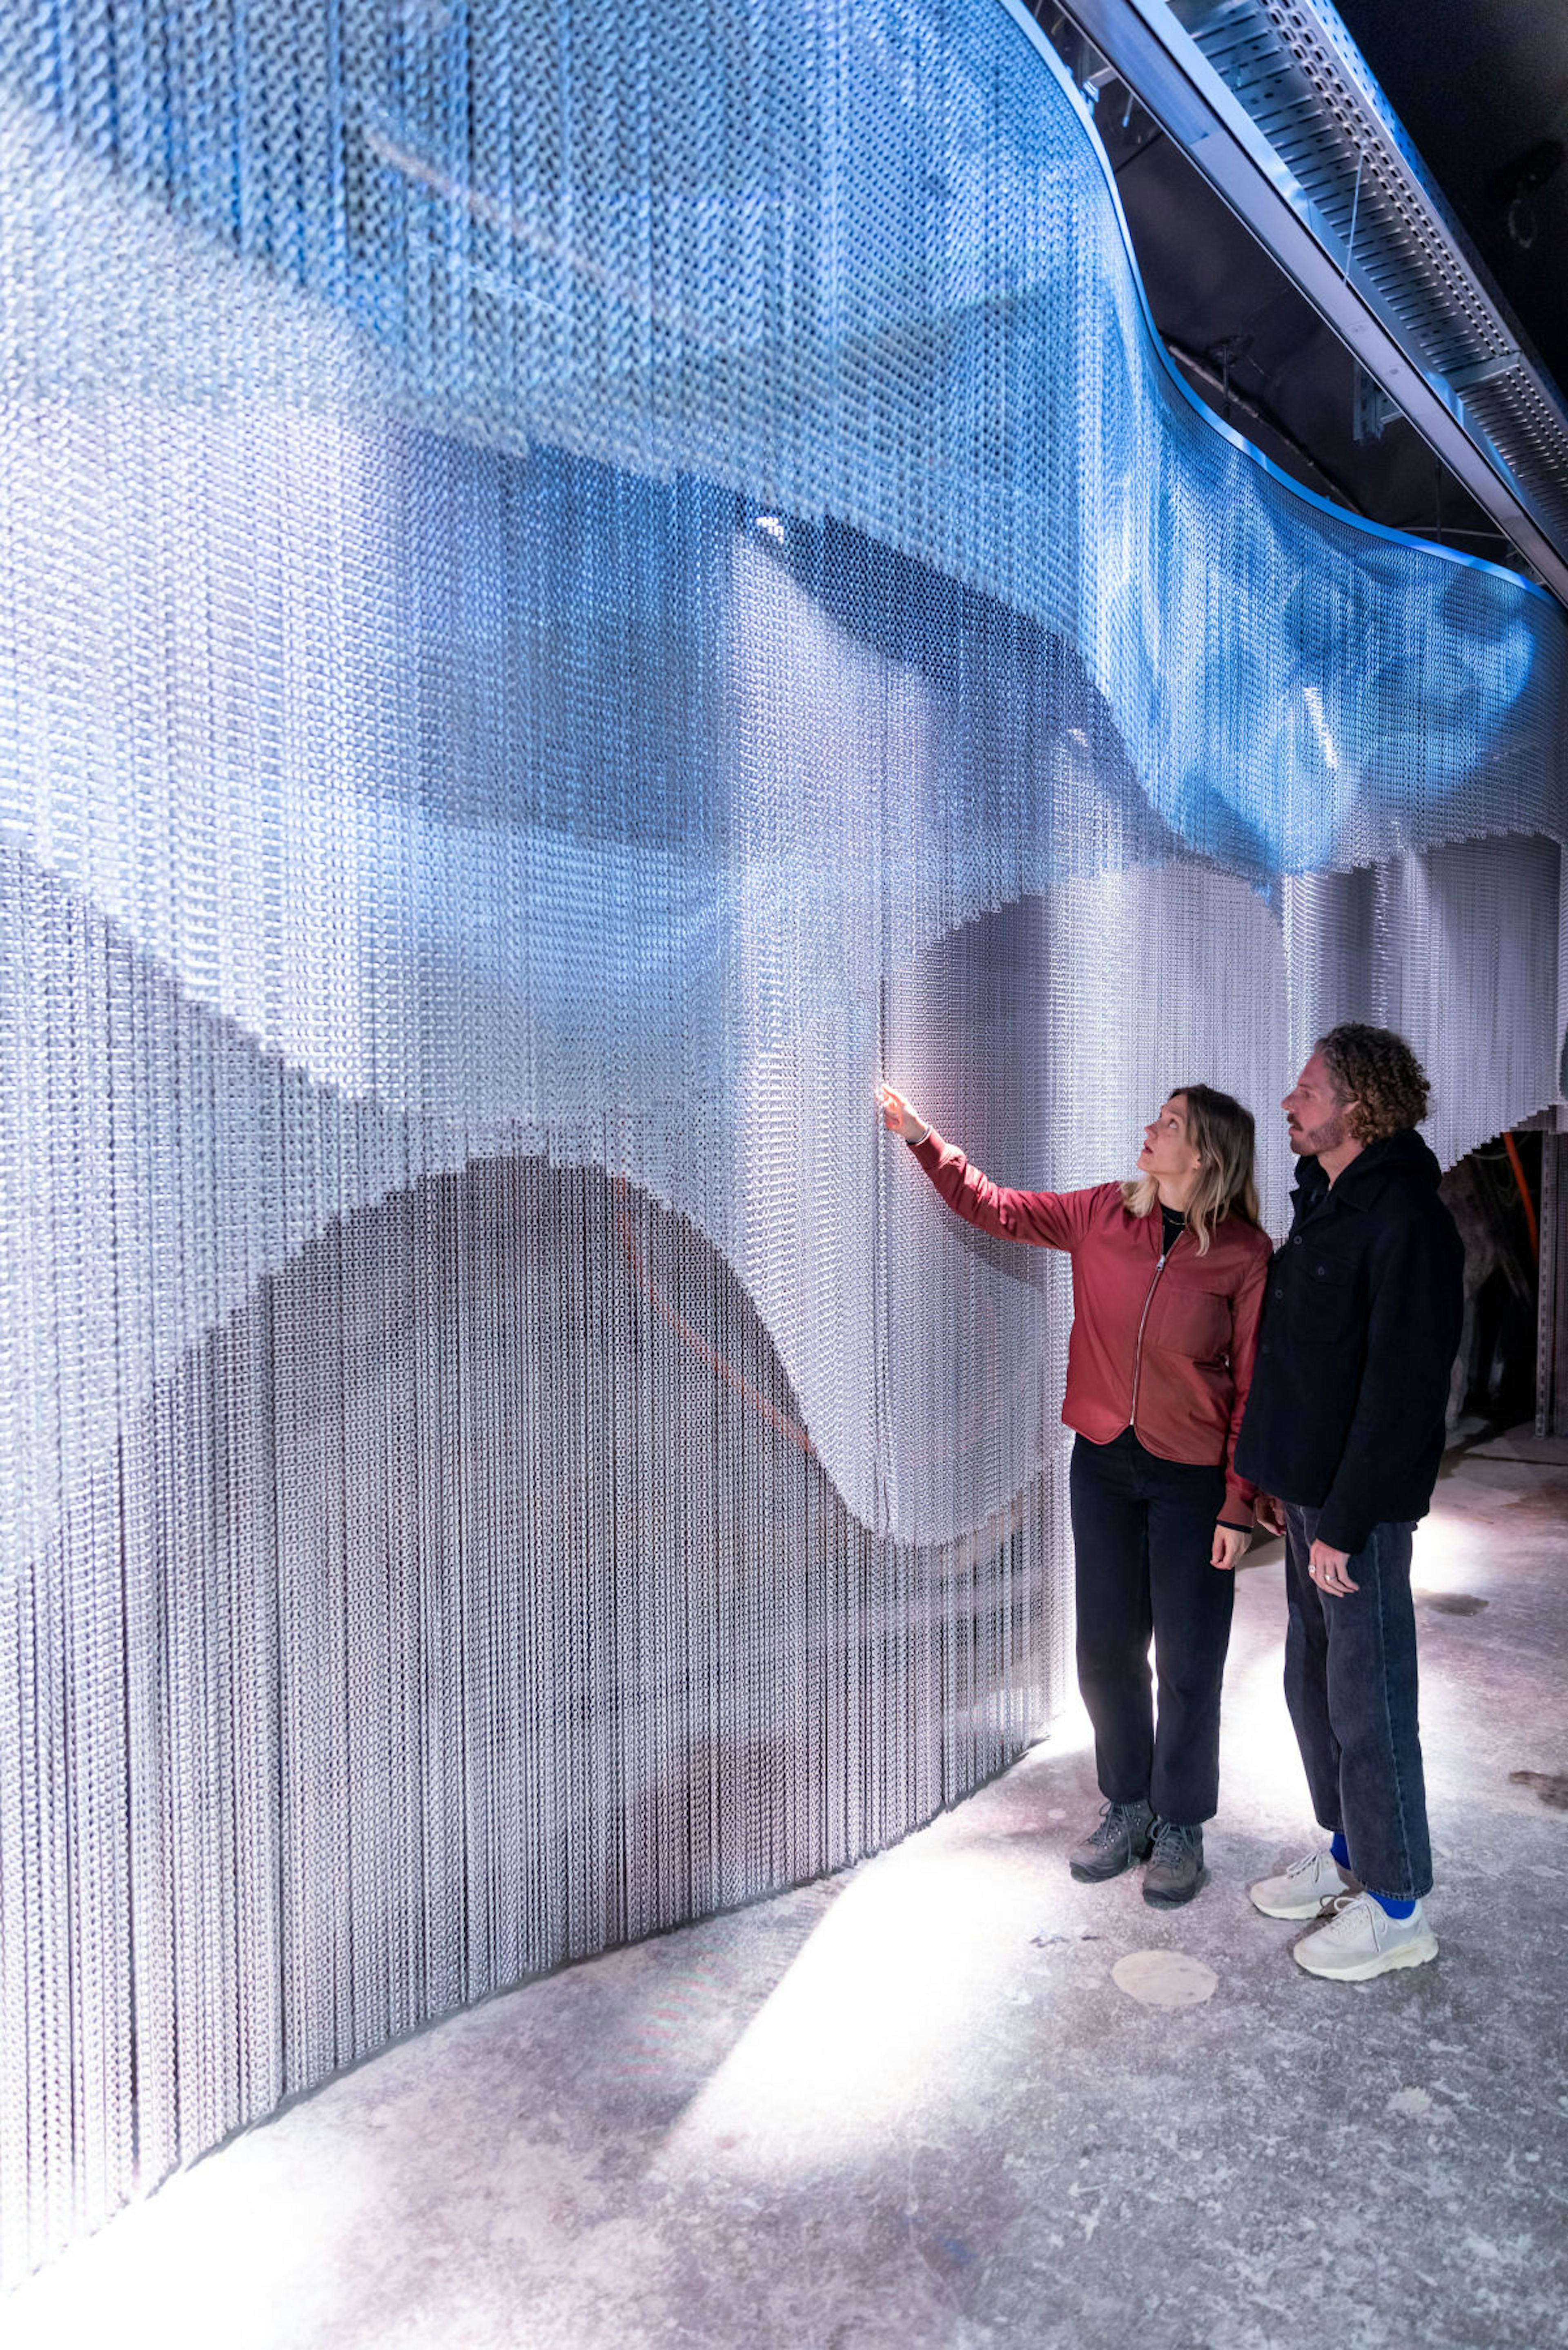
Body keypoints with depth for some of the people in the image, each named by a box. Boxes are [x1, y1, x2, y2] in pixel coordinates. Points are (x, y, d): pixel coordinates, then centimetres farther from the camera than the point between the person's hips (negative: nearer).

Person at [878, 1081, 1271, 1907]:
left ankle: (1181, 1825, 31)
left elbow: (1255, 1387, -9)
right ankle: (1128, 1804, 36)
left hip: (1192, 1480, -4)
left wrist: (1238, 1505, -10)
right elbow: (994, 1207, 5)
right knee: (1106, 1650, 14)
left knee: (1187, 1662, 9)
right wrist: (922, 1138, -4)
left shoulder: (1243, 1255, -12)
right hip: (1102, 1465, 4)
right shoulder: (1103, 1215, -2)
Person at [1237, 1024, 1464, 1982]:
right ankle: (1348, 1852, 37)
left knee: (1367, 1700, 3)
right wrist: (1282, 1481, 16)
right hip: (1309, 1490, 9)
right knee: (1313, 1685, 19)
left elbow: (1401, 1388, -22)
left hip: (1359, 1505, -9)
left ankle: (1398, 1907, 21)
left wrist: (1343, 1521, -21)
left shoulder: (1405, 1218, -19)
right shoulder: (1325, 1201, 11)